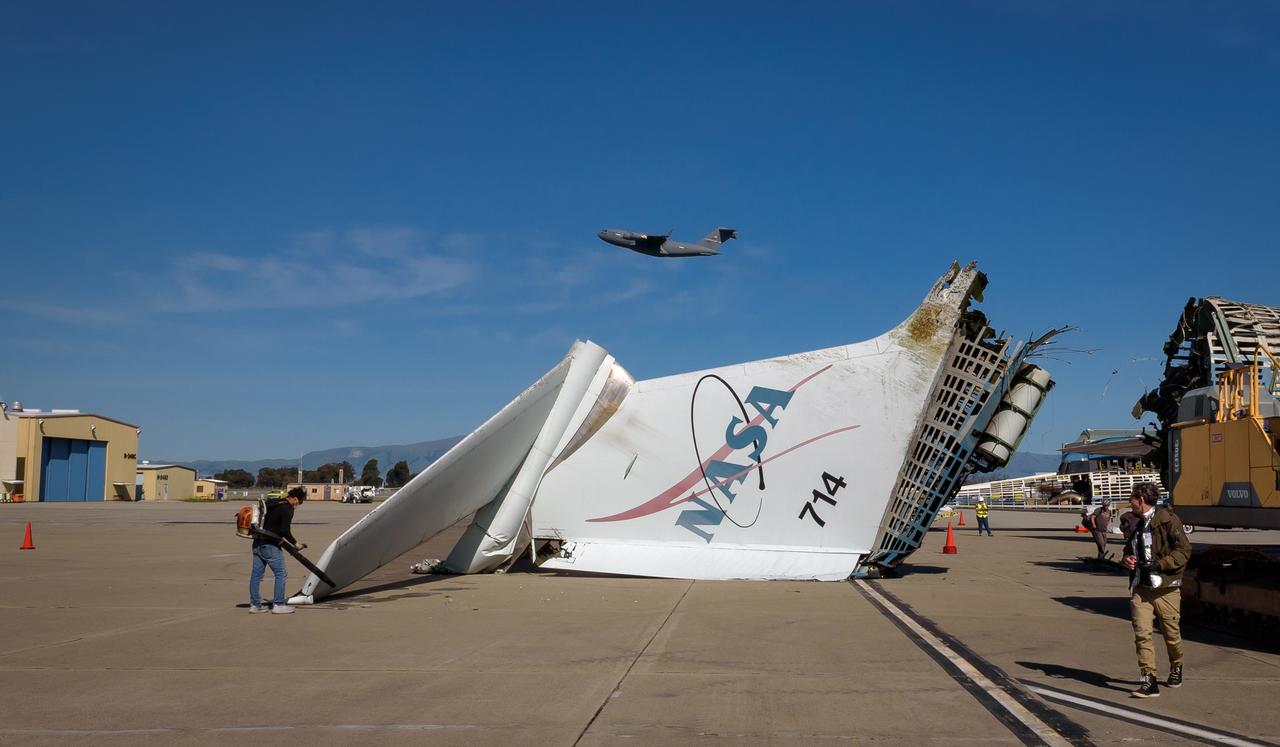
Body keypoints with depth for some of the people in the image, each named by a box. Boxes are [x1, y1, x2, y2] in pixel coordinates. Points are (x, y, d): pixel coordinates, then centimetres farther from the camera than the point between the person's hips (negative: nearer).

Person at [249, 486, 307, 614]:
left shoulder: (272, 502, 14)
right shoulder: (288, 508, -12)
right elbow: (285, 531, -18)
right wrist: (295, 543, -9)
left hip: (258, 543, 9)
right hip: (270, 545, -9)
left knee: (256, 574, 10)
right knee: (281, 574, 0)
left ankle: (255, 604, 16)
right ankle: (278, 604, 0)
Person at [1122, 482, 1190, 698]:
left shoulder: (1168, 519, -8)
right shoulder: (1138, 524, 16)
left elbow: (1183, 550, -14)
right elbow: (1129, 549, 31)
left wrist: (1159, 564, -23)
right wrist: (1127, 559, 8)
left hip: (1165, 588, -6)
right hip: (1141, 588, 6)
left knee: (1172, 634, 10)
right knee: (1141, 632, -9)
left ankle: (1176, 669, 36)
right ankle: (1149, 680, -9)